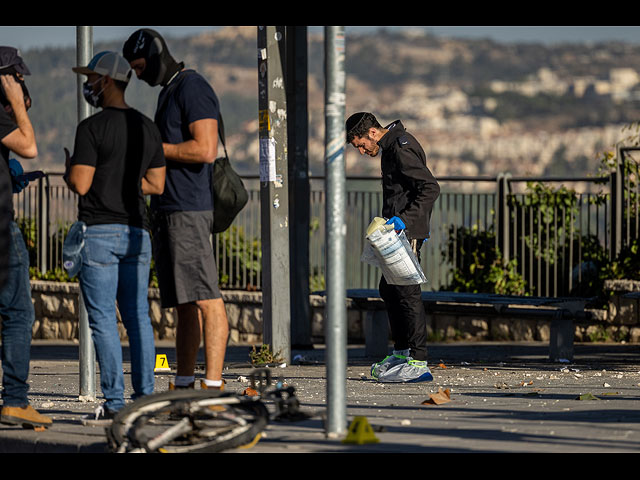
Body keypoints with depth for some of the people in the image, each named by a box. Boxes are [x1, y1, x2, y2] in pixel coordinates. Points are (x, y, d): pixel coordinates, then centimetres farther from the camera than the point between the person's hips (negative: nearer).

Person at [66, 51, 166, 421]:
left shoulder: (92, 128, -10)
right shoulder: (148, 128, 10)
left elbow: (80, 184, -14)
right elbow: (156, 185, 12)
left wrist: (69, 168, 7)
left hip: (99, 231, -6)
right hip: (137, 231, 6)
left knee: (103, 318, -3)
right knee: (138, 316, 9)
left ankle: (115, 401, -7)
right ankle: (145, 396, 7)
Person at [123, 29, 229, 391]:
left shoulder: (193, 88, -10)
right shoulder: (168, 92, 22)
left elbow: (205, 150, -19)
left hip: (189, 209, -11)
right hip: (168, 211, 11)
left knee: (206, 299, -12)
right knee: (184, 303, 10)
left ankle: (214, 382, -16)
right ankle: (184, 382, 12)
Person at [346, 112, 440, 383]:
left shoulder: (402, 149, -17)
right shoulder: (391, 147, 16)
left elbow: (431, 188, -24)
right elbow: (423, 188, 24)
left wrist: (405, 219, -29)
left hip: (409, 232, -11)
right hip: (399, 231, 11)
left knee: (407, 292, -11)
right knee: (389, 289, 18)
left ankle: (419, 363, -12)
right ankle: (401, 353, 27)